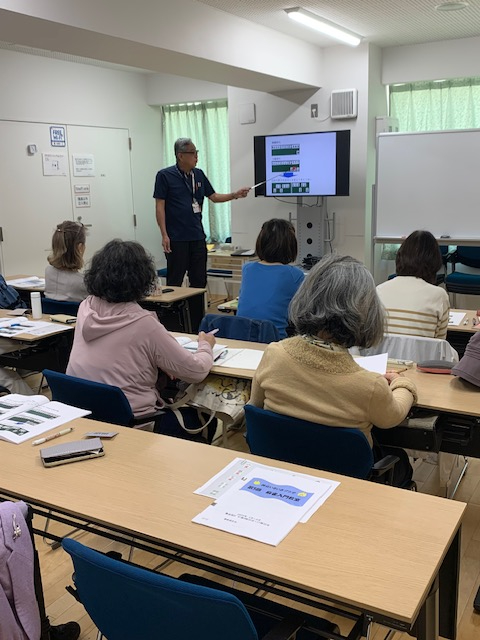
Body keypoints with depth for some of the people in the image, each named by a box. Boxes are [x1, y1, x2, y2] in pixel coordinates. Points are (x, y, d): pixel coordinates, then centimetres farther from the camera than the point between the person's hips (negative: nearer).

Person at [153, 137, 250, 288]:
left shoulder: (199, 174, 11)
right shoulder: (165, 176, -6)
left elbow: (213, 197, 17)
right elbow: (160, 206, -7)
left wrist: (235, 195, 2)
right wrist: (164, 235, -13)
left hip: (197, 237, 6)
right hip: (176, 239, -5)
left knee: (199, 281, 9)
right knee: (174, 282, 0)